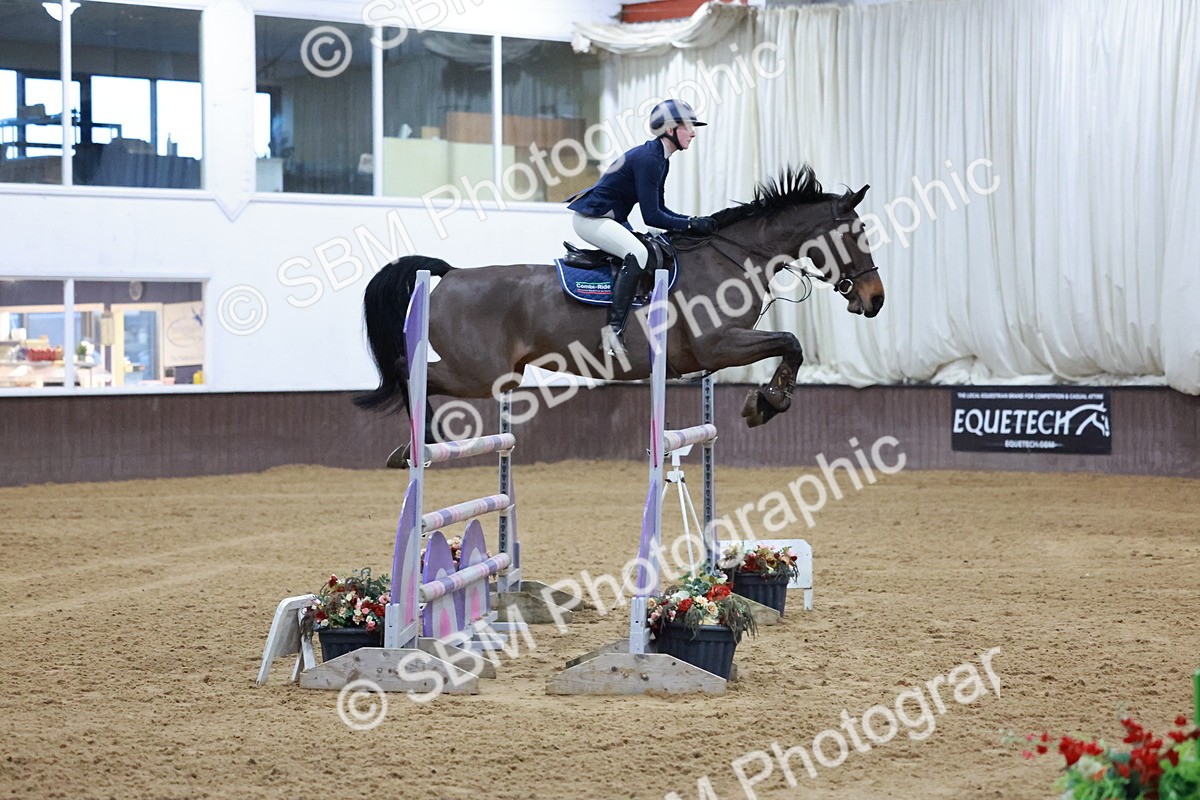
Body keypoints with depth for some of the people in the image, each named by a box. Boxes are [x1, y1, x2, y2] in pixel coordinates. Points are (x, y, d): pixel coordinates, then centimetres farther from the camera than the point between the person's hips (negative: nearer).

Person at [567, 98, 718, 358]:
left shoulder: (660, 159, 10)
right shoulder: (648, 159, -22)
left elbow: (659, 209, 15)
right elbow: (651, 216, -24)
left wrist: (694, 221, 1)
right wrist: (692, 224, -20)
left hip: (609, 219, 11)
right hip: (590, 218, -11)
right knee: (637, 254, -31)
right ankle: (613, 329, -34)